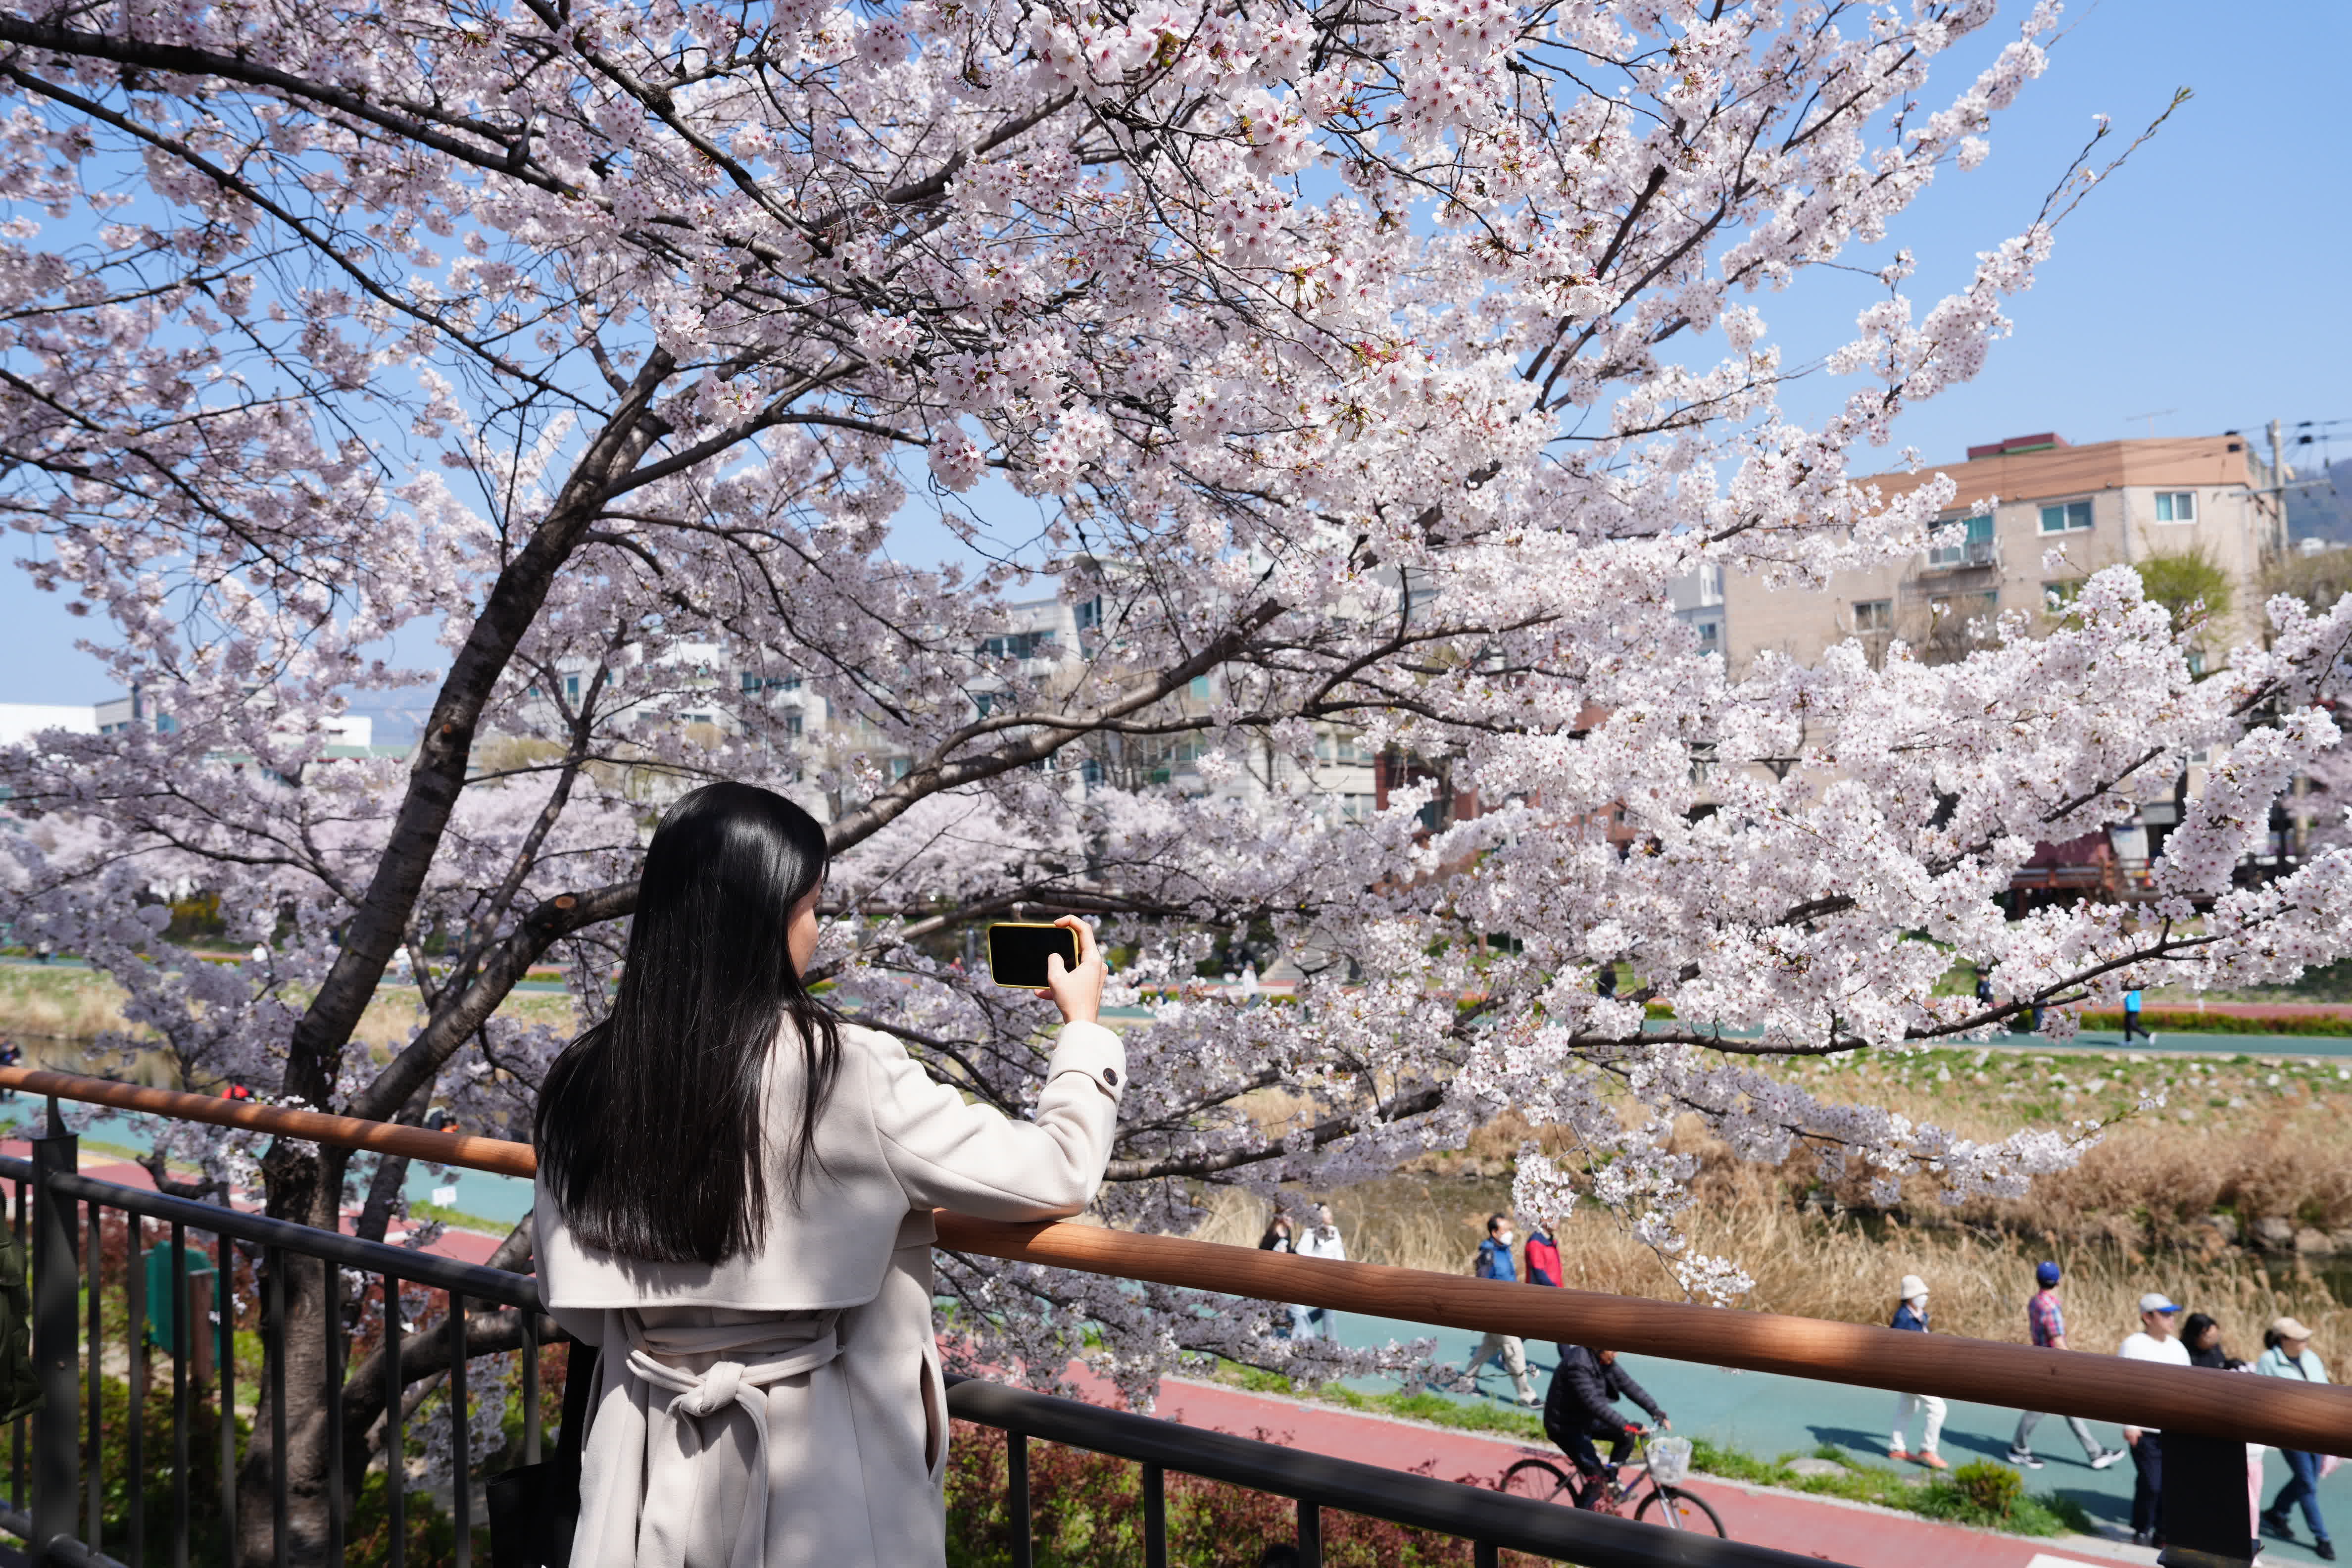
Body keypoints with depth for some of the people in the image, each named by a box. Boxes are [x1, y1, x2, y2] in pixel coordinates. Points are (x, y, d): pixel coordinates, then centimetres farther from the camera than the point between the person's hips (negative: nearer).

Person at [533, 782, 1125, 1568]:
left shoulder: (585, 1083, -7)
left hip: (652, 1474, 4)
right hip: (823, 1474, -3)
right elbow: (1060, 1171, -13)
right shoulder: (845, 1076, -20)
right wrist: (1083, 1026, 3)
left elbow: (576, 1308, 4)